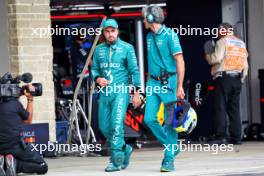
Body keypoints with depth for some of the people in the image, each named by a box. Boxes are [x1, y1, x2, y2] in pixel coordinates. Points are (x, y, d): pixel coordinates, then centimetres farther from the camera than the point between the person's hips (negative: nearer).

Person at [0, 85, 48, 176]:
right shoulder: (15, 103, -4)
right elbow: (28, 121, 14)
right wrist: (30, 99, 22)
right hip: (16, 145, -5)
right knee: (42, 167, 4)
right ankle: (14, 164, -15)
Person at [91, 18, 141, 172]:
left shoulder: (127, 48, 0)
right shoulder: (99, 50, 11)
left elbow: (134, 70, -1)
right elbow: (94, 69, 17)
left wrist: (137, 91, -6)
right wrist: (98, 79, -6)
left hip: (121, 91, -5)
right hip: (105, 92, 5)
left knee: (117, 124, -16)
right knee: (104, 126, 7)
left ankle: (117, 160, -14)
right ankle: (125, 149, 28)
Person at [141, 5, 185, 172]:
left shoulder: (170, 35, -10)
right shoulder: (149, 37, 13)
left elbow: (180, 61, -13)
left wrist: (179, 87, -18)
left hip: (168, 82, -7)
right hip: (154, 83, 7)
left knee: (170, 122, -2)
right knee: (149, 119, -4)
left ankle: (169, 159, 2)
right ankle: (171, 146, 13)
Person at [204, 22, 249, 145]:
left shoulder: (222, 42, -4)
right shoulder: (241, 43, 17)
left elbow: (217, 58, -14)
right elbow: (245, 63, 16)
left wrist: (207, 54, 4)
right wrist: (243, 77, 21)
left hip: (223, 78, -6)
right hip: (237, 79, 6)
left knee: (220, 108, -6)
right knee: (234, 108, 8)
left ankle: (220, 136, -12)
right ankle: (236, 137, 5)